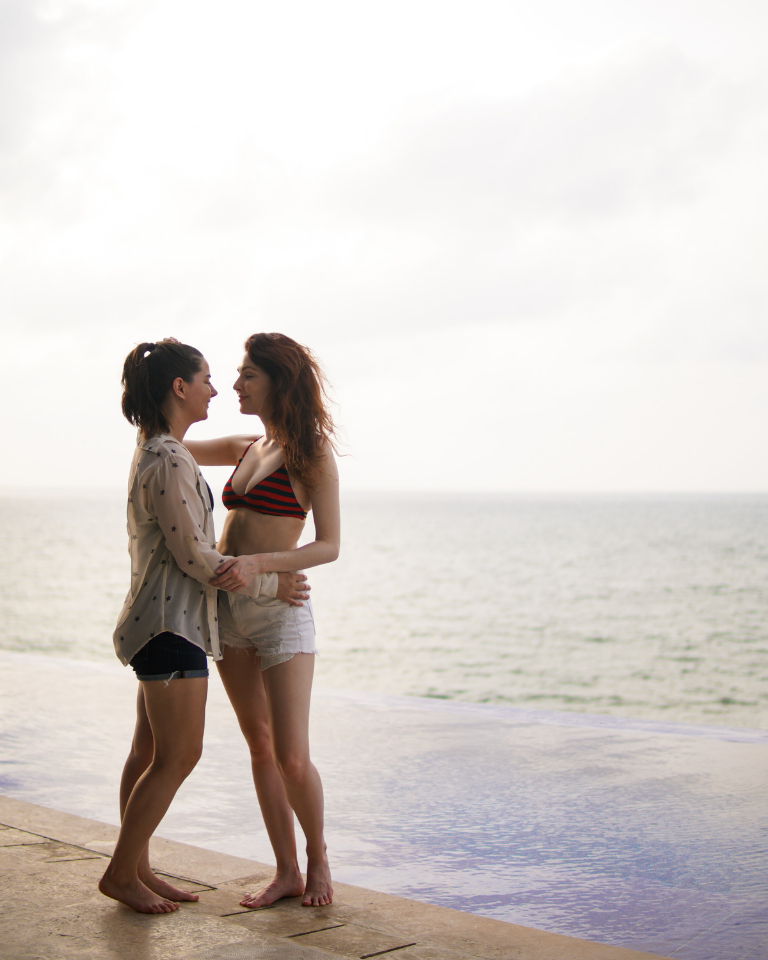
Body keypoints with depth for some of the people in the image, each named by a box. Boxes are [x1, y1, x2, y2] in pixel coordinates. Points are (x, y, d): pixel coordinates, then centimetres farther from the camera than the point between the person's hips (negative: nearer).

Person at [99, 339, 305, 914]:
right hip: (172, 622, -10)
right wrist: (270, 585, -8)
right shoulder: (169, 462, -19)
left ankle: (136, 867, 22)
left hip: (166, 620, 10)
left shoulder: (155, 451, 13)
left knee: (150, 752, 14)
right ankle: (121, 874, 8)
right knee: (178, 757, -3)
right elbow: (193, 557, -18)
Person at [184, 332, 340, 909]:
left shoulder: (312, 454, -7)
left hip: (279, 608, -7)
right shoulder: (248, 449, 13)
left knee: (292, 758, -6)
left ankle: (318, 857, 19)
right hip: (227, 608, 7)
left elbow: (329, 547, -13)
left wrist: (260, 563, -25)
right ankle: (287, 872, 19)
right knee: (260, 748, 10)